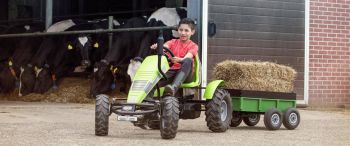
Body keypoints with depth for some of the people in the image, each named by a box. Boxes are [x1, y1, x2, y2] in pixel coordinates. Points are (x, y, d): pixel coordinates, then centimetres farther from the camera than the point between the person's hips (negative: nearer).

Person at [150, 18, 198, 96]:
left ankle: (174, 87, -55)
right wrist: (157, 46, -33)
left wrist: (179, 60, -39)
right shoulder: (173, 42, 17)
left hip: (185, 73, -3)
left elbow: (187, 58, -15)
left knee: (188, 61, -38)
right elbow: (165, 46, -8)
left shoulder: (193, 46, 7)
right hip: (171, 71, 3)